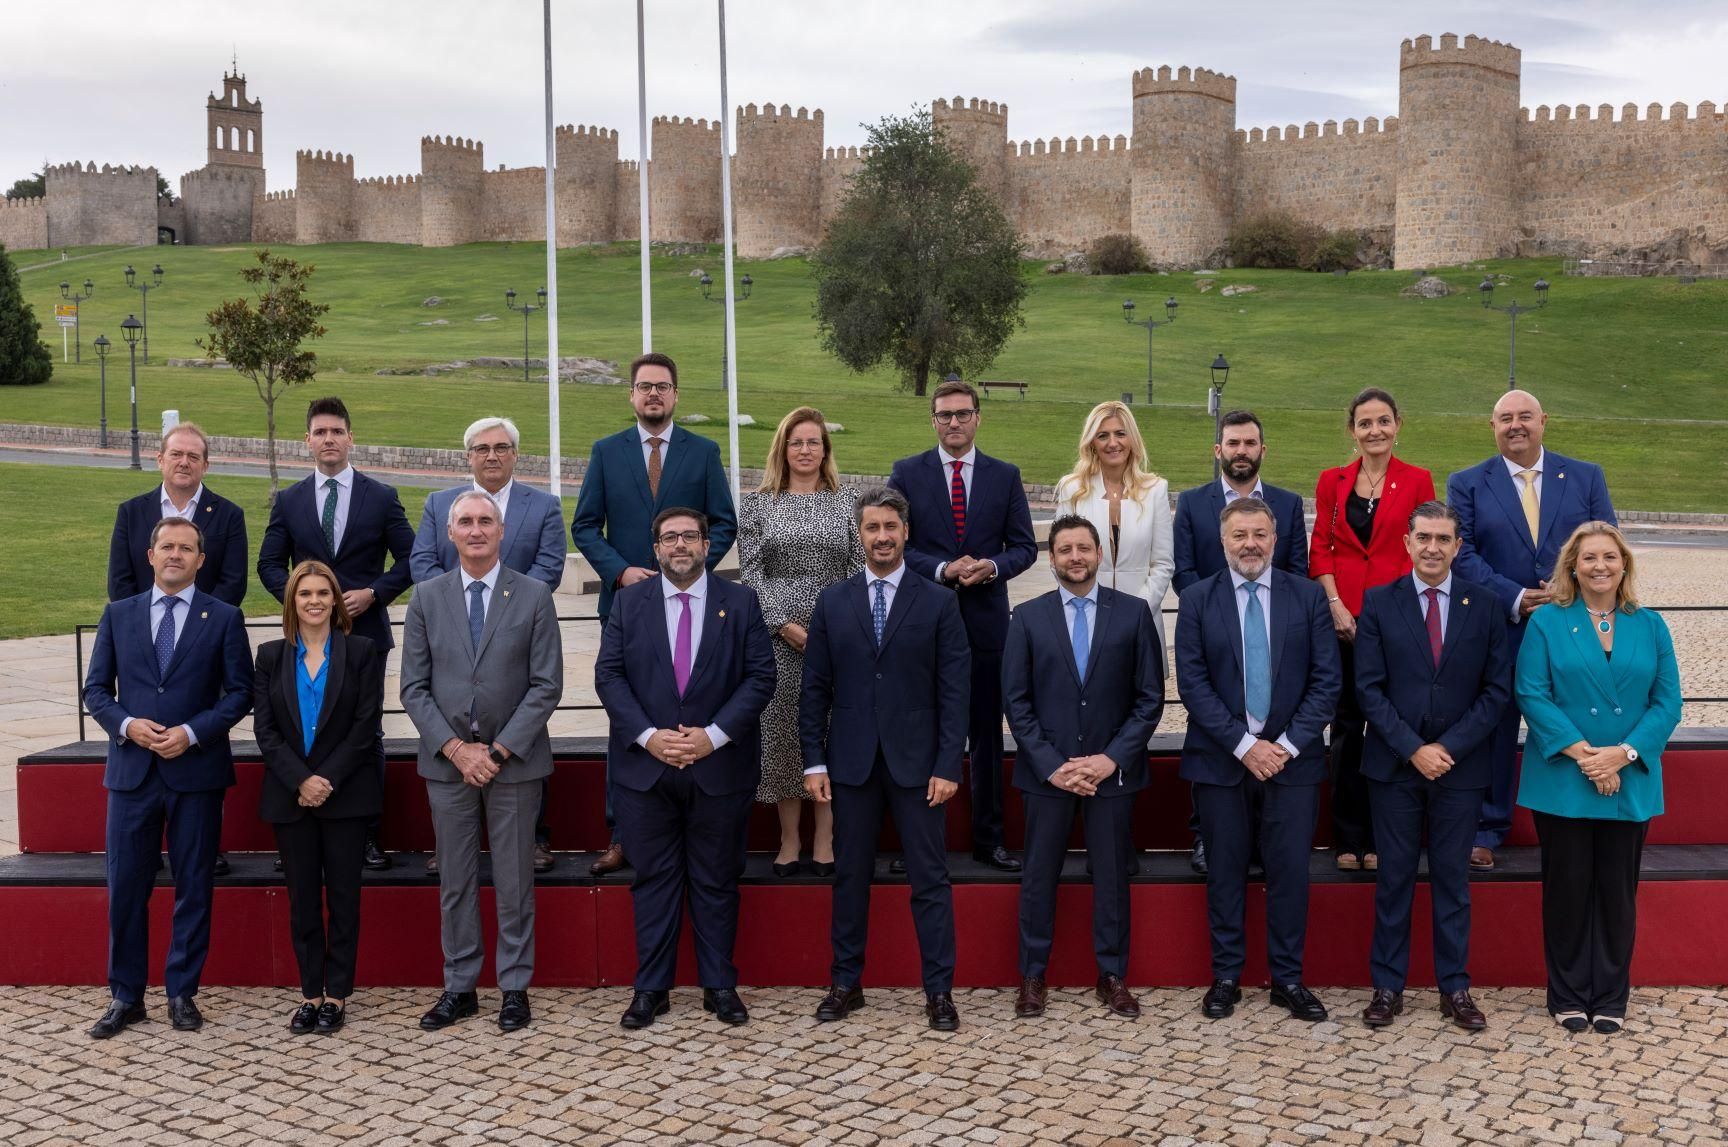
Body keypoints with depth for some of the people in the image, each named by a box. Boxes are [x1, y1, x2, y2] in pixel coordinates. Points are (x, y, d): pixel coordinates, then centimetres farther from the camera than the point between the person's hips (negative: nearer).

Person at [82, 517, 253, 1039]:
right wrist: (126, 724, -11)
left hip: (197, 771, -1)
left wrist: (193, 732, -13)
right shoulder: (118, 614, 8)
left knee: (194, 888, 5)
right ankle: (126, 997, 15)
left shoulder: (224, 618, 2)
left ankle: (182, 993, 17)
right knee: (125, 887, 4)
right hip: (132, 770, 2)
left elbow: (240, 691, -1)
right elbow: (95, 688, 8)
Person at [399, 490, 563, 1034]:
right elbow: (413, 686, 2)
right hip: (446, 760, 2)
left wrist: (500, 750, -12)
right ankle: (459, 988, 19)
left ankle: (515, 988, 15)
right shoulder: (427, 597, 4)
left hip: (515, 760, -2)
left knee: (514, 881, 5)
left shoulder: (534, 596, -2)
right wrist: (455, 748, -9)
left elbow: (546, 684, -5)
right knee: (455, 881, 9)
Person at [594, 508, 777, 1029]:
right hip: (645, 765, 1)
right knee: (653, 880, 6)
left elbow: (761, 676, -3)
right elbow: (609, 675, 0)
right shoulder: (629, 602, 5)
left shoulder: (740, 602, 2)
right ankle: (651, 987, 15)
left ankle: (720, 986, 17)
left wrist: (713, 735, -13)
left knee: (717, 882, 7)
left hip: (720, 766, -1)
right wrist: (648, 735, -13)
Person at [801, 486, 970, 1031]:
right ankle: (846, 983, 20)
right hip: (851, 761, 2)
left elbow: (955, 690, -2)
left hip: (916, 761, -2)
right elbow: (815, 687, 6)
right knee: (850, 875, 9)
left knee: (930, 878, 2)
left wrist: (948, 765, -9)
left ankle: (939, 991, 9)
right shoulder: (833, 602, 6)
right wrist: (814, 760, 0)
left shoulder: (938, 602, 1)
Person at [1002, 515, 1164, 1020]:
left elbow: (1149, 698, 0)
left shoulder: (1133, 613, 1)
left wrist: (1112, 758, -10)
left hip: (1112, 770, 0)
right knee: (1039, 876, 7)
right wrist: (1051, 765, -9)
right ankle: (1033, 976, 18)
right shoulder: (1027, 618, 2)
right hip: (1046, 771, 0)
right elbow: (1016, 702, 0)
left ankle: (1113, 976, 19)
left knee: (1112, 875, 7)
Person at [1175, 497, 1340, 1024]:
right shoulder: (1197, 600, 0)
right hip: (1220, 759, 0)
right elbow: (1192, 683, -5)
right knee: (1225, 871, 7)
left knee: (1290, 870, 3)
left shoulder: (1308, 596, 2)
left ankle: (1288, 979, 15)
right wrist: (1243, 744, -12)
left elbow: (1326, 680, 0)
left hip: (1292, 757, 1)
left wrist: (1289, 744, -10)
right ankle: (1226, 976, 18)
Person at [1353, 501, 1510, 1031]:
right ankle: (1387, 987, 14)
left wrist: (1449, 747, -10)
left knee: (1453, 878, 8)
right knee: (1393, 878, 6)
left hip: (1460, 764, 1)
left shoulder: (1483, 604, 2)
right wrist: (1413, 749, -12)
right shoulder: (1378, 603, 0)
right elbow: (1369, 688, -4)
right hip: (1394, 765, 0)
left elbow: (1497, 689, 0)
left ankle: (1455, 988, 17)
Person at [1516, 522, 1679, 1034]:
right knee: (1567, 888, 4)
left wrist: (1623, 754, -14)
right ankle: (1568, 996, 16)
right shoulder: (1546, 622, 0)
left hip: (1630, 784, 2)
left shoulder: (1649, 626, 6)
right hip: (1562, 782, -2)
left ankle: (1611, 997, 20)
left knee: (1617, 890, 8)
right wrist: (1580, 752, -18)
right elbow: (1532, 694, -8)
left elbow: (1667, 702, 1)